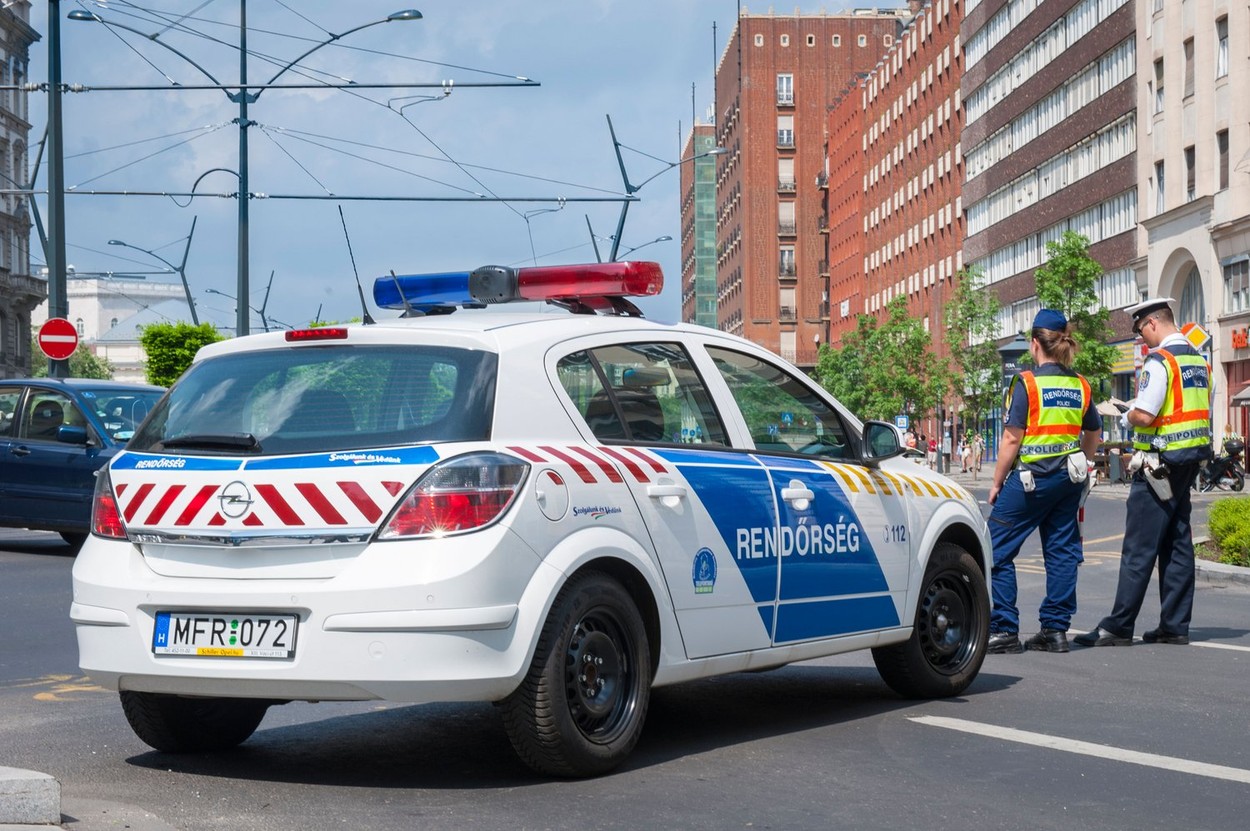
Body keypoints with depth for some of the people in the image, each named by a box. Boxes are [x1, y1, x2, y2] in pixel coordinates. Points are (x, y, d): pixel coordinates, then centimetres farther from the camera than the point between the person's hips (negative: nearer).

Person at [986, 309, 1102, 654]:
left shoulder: (1026, 383, -10)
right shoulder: (1080, 386, 8)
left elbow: (1012, 438, -12)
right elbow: (1094, 433, 19)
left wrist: (997, 483, -5)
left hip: (1030, 477, -6)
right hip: (1068, 479, 6)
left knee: (998, 550, 1)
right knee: (1061, 551, 10)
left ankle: (1004, 630, -2)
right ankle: (1055, 629, 11)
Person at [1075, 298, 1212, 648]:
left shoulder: (1160, 361, -15)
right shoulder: (1197, 360, 13)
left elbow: (1145, 415, -23)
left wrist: (1128, 417, -1)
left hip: (1159, 463, -9)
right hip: (1190, 461, 9)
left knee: (1139, 549, -7)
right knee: (1178, 544, 11)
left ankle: (1118, 627, -5)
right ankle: (1174, 625, 12)